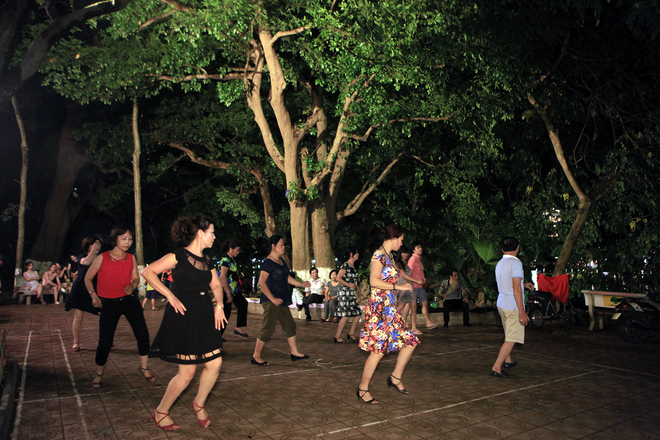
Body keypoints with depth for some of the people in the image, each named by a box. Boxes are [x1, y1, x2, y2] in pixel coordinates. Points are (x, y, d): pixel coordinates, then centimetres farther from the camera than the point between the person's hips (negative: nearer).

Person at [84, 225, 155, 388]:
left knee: (142, 334, -10)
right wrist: (94, 295, -7)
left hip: (129, 300, 2)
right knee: (105, 341, -1)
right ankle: (99, 374, 26)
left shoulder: (131, 259, -2)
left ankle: (144, 367, 12)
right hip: (109, 303, -2)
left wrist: (132, 286, -11)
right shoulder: (102, 258, -10)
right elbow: (88, 278, 4)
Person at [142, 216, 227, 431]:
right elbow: (148, 272, -13)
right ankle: (160, 412, 21)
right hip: (183, 317, -7)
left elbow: (216, 285, 21)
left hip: (204, 317, 7)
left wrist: (218, 305, 3)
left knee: (215, 363, 3)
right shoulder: (179, 256, -10)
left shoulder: (206, 260, 12)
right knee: (187, 371, -2)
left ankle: (199, 403, 28)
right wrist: (170, 296, -17)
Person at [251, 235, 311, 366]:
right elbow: (262, 282, -20)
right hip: (271, 301, -9)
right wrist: (272, 298, -23)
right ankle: (256, 356, 5)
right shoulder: (268, 262, -13)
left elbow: (287, 278, 25)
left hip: (281, 300, 9)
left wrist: (301, 284, 15)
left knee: (290, 325, 12)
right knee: (268, 328, -6)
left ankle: (295, 352, 22)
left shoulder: (281, 261, 15)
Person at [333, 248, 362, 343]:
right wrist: (349, 285, -19)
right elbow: (338, 278, -16)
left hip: (353, 294, 9)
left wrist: (356, 286, 10)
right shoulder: (345, 265, -10)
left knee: (358, 314, 6)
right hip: (345, 293, -9)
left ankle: (351, 334, 19)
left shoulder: (353, 266, 16)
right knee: (345, 315, -10)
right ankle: (337, 337, -1)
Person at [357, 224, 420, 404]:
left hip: (390, 308, 10)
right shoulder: (379, 255, -12)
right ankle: (362, 389, 7)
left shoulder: (388, 256, 16)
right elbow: (374, 281, -22)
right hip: (379, 308, -10)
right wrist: (398, 286, -19)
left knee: (410, 341, 8)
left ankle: (396, 377, 20)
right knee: (378, 350, -6)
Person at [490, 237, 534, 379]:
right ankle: (496, 368, -7)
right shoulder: (515, 263, -15)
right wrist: (521, 311, -20)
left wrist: (524, 284, 35)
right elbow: (516, 288, -21)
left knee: (509, 335, 24)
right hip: (512, 306, -9)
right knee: (512, 338, -5)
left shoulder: (500, 264, 11)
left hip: (501, 303, 9)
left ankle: (507, 361, 38)